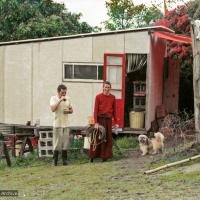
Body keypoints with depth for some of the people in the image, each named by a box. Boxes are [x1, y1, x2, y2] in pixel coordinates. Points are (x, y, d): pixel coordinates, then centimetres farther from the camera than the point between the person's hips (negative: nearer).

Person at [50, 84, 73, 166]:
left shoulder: (68, 99, 11)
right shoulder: (53, 98, -2)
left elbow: (71, 110, 19)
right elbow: (53, 109, -17)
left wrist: (68, 111, -4)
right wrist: (60, 100, -17)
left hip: (66, 124, 4)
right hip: (57, 124, -4)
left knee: (65, 142, 2)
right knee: (57, 142, -3)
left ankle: (64, 160, 8)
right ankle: (55, 160, 6)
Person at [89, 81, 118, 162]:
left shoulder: (112, 97, 8)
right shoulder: (98, 97, -3)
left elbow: (114, 110, 12)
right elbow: (95, 110, -7)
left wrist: (116, 122, 10)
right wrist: (96, 122, -14)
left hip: (108, 119, 3)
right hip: (100, 119, -3)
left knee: (108, 138, 3)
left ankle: (105, 156, 10)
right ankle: (93, 156, 7)